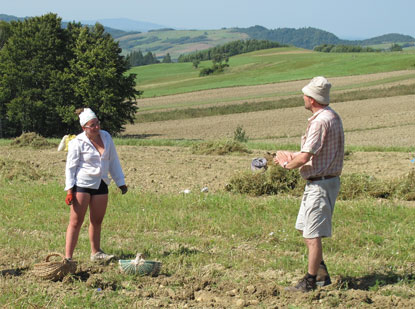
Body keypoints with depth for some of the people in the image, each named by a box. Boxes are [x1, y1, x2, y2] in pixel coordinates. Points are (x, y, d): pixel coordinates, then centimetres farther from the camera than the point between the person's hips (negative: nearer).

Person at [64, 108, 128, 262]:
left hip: (101, 184, 5)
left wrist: (120, 182, 15)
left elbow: (113, 161, 14)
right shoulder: (77, 143, -11)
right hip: (82, 184, -5)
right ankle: (68, 257, -7)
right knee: (76, 221, -7)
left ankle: (96, 253, 28)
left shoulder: (106, 137, 5)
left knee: (97, 221, 13)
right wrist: (69, 190, -14)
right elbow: (70, 167, -8)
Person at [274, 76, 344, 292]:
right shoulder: (332, 117, 13)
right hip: (317, 183, 11)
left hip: (320, 183, -11)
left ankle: (310, 282, 2)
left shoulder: (321, 121, -20)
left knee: (313, 234, -4)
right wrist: (292, 156, 14)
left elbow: (305, 157, -23)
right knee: (304, 228, 18)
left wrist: (287, 164, -4)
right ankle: (322, 274, 24)